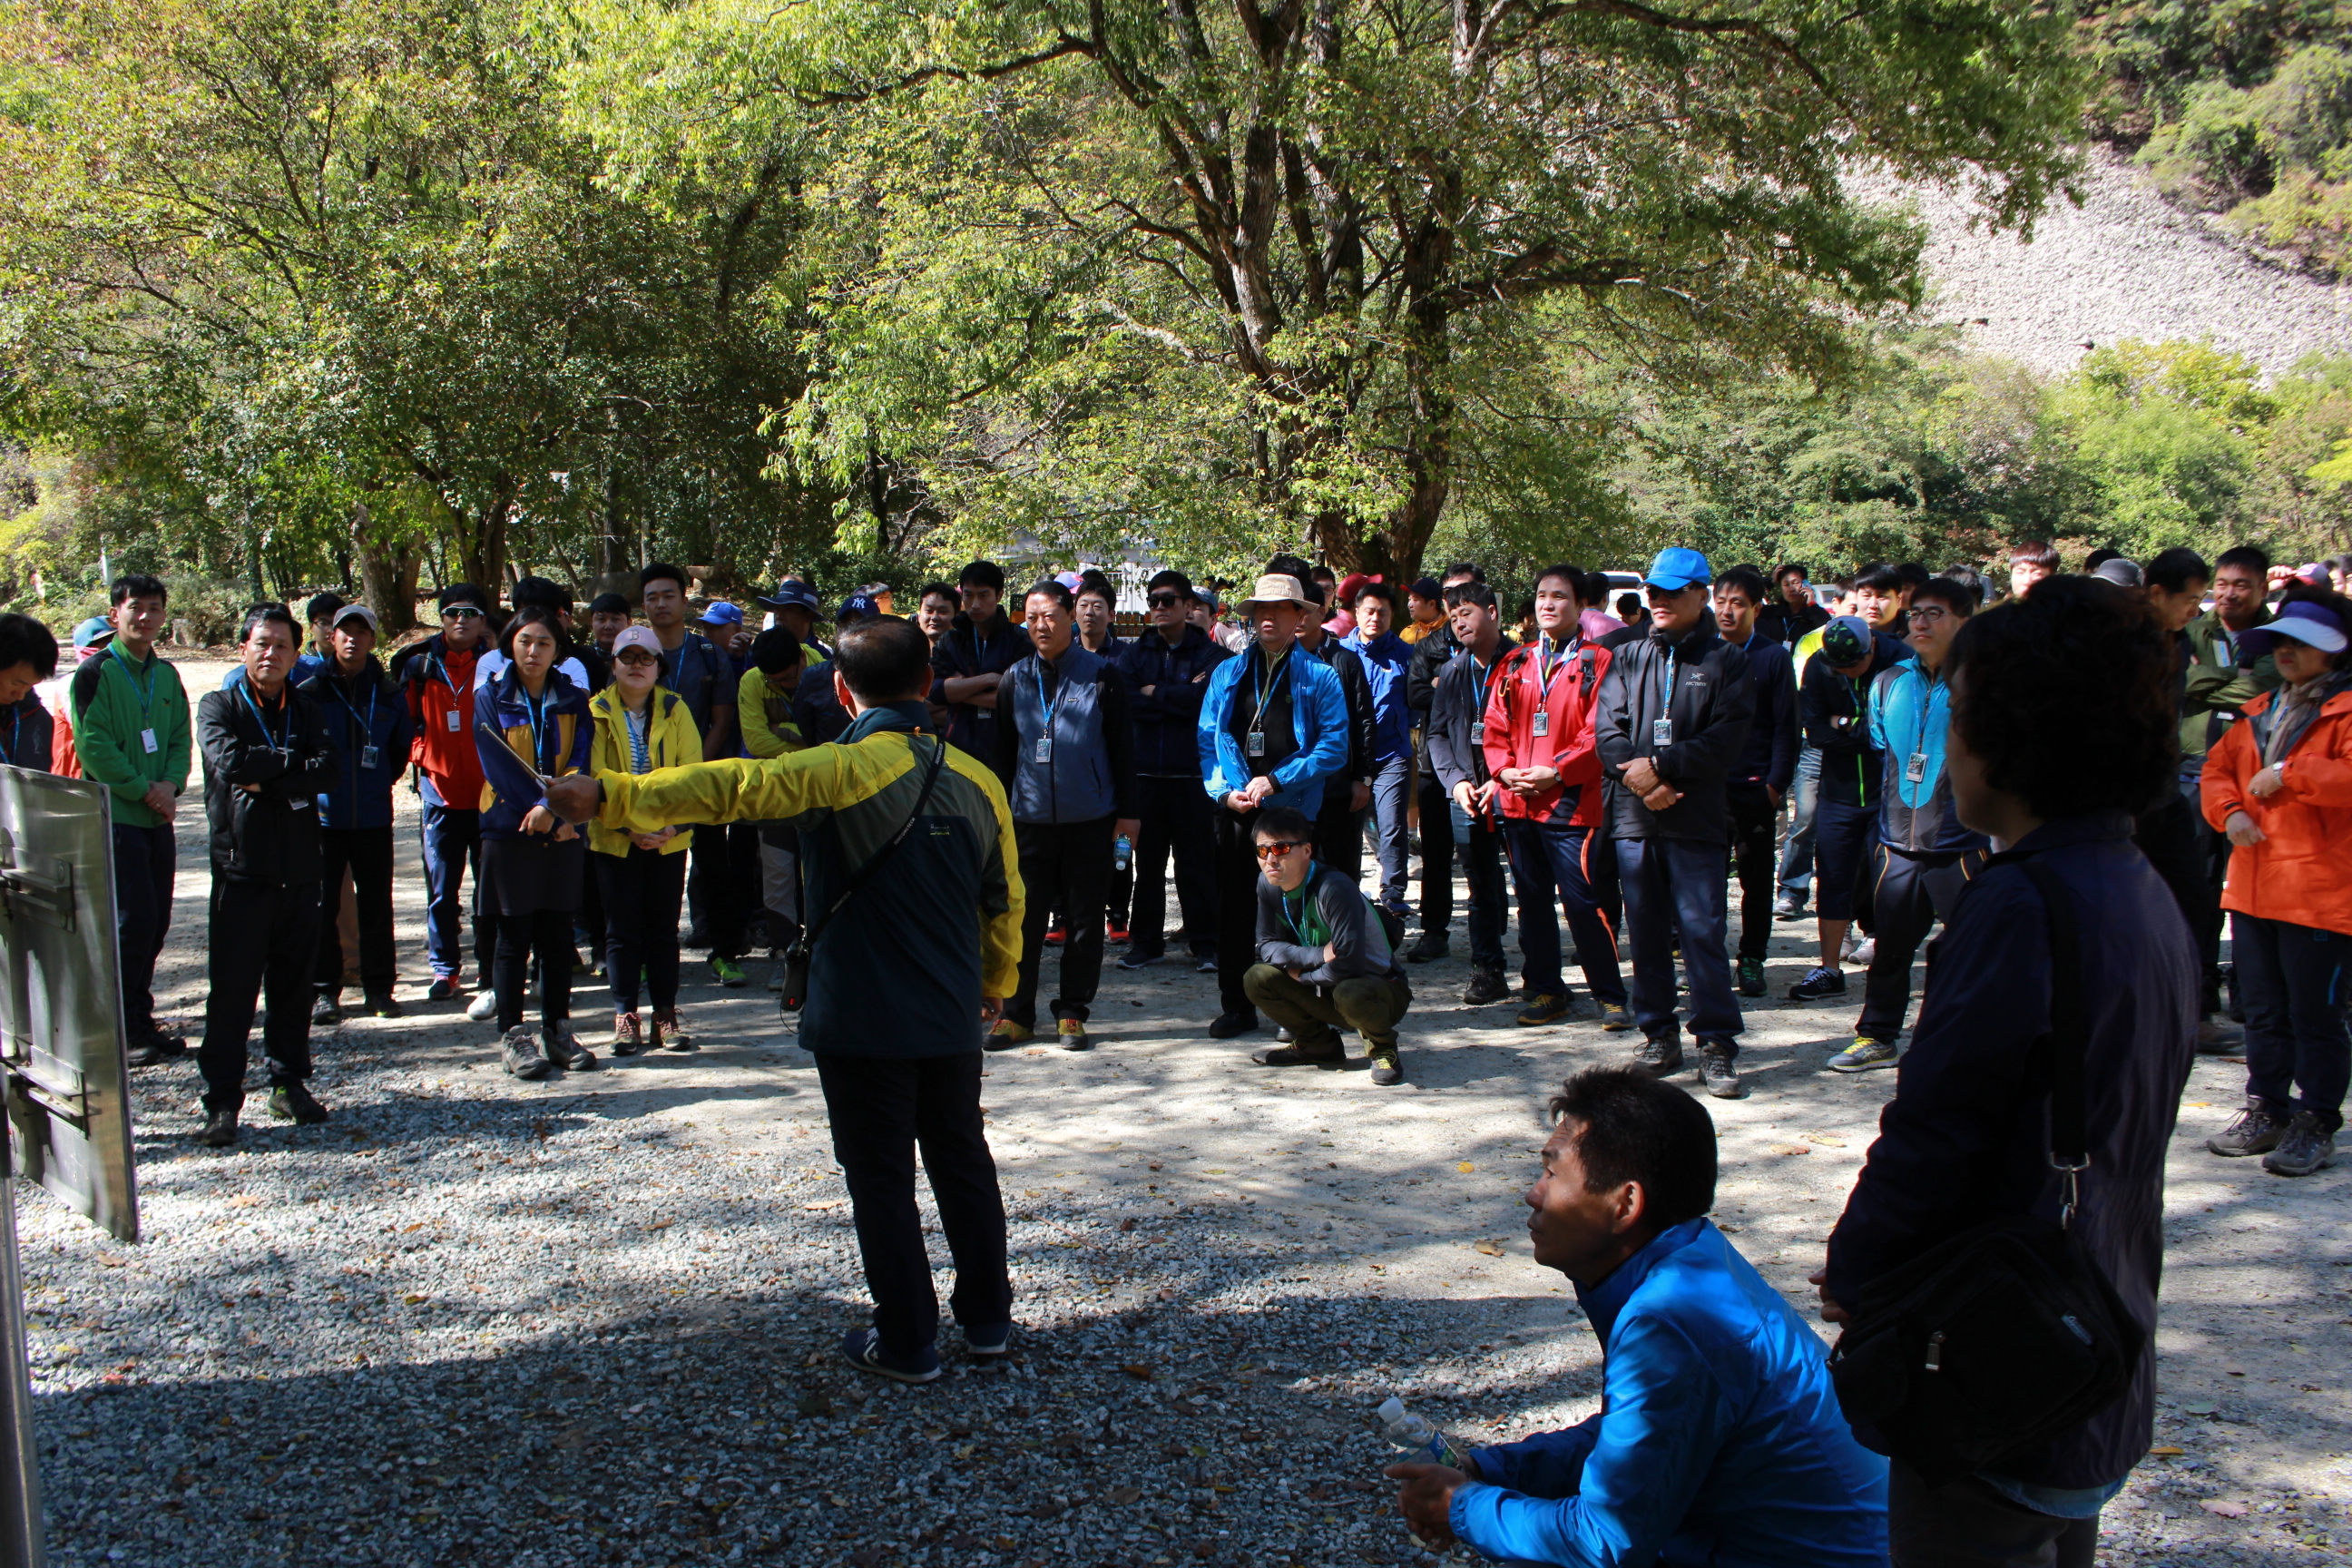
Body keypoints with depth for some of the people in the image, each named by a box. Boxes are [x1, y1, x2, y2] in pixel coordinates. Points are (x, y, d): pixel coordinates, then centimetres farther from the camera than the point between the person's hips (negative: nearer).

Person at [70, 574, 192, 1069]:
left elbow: (182, 737, 12)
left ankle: (139, 1020, 18)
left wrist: (171, 784, -6)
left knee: (156, 922, 7)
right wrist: (142, 788, -14)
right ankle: (120, 1027, 1)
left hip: (158, 816, 6)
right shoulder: (95, 673, -6)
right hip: (115, 816, -6)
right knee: (134, 921, -10)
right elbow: (93, 745, -12)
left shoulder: (166, 675, 13)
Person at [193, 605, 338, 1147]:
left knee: (293, 984, 10)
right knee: (231, 989, -4)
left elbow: (326, 772, -5)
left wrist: (264, 778, -14)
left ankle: (289, 1083, 21)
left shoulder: (306, 709, 12)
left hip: (299, 867, 3)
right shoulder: (218, 706, 4)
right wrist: (293, 763, -7)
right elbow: (229, 762, -16)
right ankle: (222, 1101, 0)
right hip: (241, 866, -3)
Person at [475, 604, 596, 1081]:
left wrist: (552, 806, -21)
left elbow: (579, 762, -4)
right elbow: (500, 770, -8)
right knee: (515, 939, 0)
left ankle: (557, 1031, 16)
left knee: (558, 936, 6)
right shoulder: (491, 699, 0)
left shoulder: (573, 701, 7)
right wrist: (553, 819, -12)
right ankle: (512, 1036, 8)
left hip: (561, 834, 2)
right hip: (509, 832, -2)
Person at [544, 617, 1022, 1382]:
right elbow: (1005, 897, 10)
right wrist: (997, 981, 27)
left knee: (881, 1178, 7)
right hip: (951, 1019, 5)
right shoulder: (976, 779, 2)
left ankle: (907, 1343, 16)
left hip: (863, 1023, -5)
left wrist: (610, 795, -33)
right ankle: (988, 1319, 29)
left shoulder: (851, 768, -15)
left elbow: (743, 786, -29)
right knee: (963, 1161, 19)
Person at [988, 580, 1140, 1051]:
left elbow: (1122, 746, 2)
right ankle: (1016, 1013, 13)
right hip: (1030, 819, 2)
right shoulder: (1016, 679, 8)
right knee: (1023, 919, 4)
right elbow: (1003, 751, 14)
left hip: (1089, 819, -2)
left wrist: (1127, 811, -1)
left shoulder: (1101, 675, 0)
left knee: (1084, 920, 5)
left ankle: (1072, 1014, 14)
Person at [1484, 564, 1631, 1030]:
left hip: (1570, 800, -5)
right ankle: (1546, 991, 21)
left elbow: (1600, 733, -9)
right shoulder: (1515, 665, 13)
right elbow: (1493, 728, 12)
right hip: (1517, 800, 5)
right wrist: (1505, 770, -5)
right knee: (1533, 900, 11)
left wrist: (1556, 771, -16)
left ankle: (1610, 995, 4)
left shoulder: (1595, 662, -1)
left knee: (1581, 900, -7)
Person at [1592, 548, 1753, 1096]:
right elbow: (1607, 729, 4)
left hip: (1696, 821, -3)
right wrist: (1642, 782, -11)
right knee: (1646, 933, 8)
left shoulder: (1725, 661, 4)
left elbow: (1727, 738, -7)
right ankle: (1659, 1036, 17)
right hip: (1634, 818, 4)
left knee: (1702, 930, -7)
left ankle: (1717, 1045, -2)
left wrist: (1660, 766, -14)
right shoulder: (1627, 659, 14)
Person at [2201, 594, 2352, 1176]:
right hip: (2253, 887, 8)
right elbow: (2218, 769, 19)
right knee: (2263, 1012, 15)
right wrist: (2231, 812, 0)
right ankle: (2267, 1112, 26)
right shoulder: (2261, 711, 16)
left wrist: (2288, 773, -20)